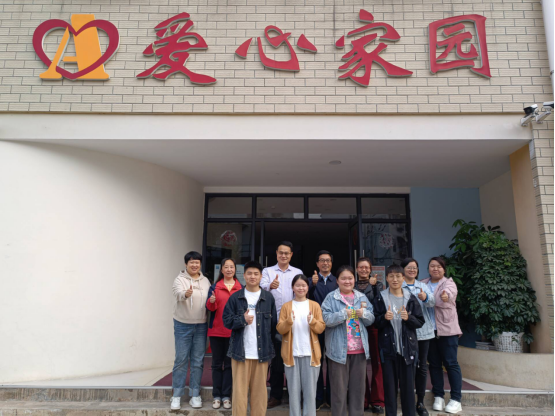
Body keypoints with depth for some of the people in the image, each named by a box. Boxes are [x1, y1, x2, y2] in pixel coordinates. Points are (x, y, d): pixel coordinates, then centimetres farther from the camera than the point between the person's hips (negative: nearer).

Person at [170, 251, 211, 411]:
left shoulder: (205, 281, 7)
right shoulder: (180, 279, -6)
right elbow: (178, 293, -27)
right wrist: (186, 294, -49)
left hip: (201, 326, 3)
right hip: (183, 325, -3)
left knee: (198, 361, 8)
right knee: (181, 360, 3)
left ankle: (195, 395, 20)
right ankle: (177, 395, 16)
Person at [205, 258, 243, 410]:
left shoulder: (241, 287, 4)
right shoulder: (215, 287, 4)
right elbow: (210, 307, -3)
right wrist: (211, 302, -24)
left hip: (234, 331, 0)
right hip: (216, 330, 0)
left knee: (229, 364, 5)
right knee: (217, 363, 7)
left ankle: (226, 396, 13)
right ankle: (216, 396, 14)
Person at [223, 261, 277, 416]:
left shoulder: (268, 297, 2)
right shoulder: (235, 297, 1)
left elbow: (273, 323, 7)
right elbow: (227, 320, 0)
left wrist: (269, 342, 5)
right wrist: (242, 320, -15)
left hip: (262, 351, 1)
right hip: (240, 351, -1)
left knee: (259, 389, 9)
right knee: (240, 389, 5)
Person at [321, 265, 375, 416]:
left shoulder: (362, 297, 9)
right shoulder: (331, 298, -4)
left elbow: (371, 320, 6)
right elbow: (326, 319, -14)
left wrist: (364, 314, -15)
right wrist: (343, 314, -26)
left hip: (359, 349, 4)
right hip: (339, 350, -4)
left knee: (358, 386, 14)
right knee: (339, 387, 6)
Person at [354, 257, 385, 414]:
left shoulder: (377, 284, 6)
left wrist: (373, 285, -18)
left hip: (374, 326, -1)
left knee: (376, 363, 2)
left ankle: (377, 400, 13)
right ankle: (362, 400, 18)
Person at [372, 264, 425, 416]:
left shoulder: (411, 298, 2)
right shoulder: (380, 298, -1)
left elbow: (420, 322, 2)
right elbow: (375, 322, 0)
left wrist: (408, 318, -16)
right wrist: (384, 318, -19)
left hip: (407, 348, 1)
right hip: (388, 348, -1)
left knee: (408, 384, 7)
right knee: (389, 384, 7)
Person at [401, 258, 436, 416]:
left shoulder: (423, 286, 12)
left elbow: (433, 301, -4)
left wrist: (426, 298, -24)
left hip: (423, 331, 4)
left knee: (422, 367, 9)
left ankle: (420, 402, 22)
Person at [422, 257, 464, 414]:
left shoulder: (449, 283, -2)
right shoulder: (422, 284, 11)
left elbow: (448, 294, -27)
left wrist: (445, 296, -48)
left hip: (447, 329, -3)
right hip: (429, 330, 3)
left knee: (451, 363, 0)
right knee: (434, 364, 9)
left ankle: (456, 399, 9)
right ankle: (438, 396, 20)